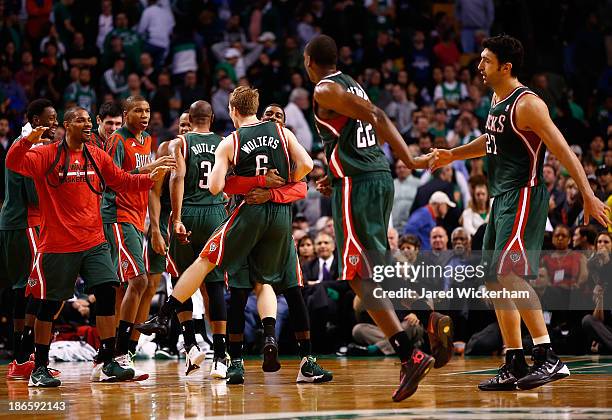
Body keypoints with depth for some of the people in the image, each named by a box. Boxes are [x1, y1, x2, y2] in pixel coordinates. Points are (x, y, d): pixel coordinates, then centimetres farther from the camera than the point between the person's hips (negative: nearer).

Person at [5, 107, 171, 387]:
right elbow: (14, 163, -18)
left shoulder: (97, 157, 10)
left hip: (94, 242, 4)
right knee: (50, 305, 2)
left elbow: (123, 181, 19)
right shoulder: (47, 155, -5)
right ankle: (40, 368, 14)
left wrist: (151, 178, 3)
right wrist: (27, 142, -37)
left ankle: (106, 363, -1)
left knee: (107, 294, -8)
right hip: (58, 245, -4)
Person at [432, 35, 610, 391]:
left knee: (511, 273, -21)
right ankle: (515, 367, 14)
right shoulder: (497, 99, 12)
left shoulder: (527, 104, -16)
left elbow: (563, 151, -18)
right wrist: (454, 155, 29)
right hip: (502, 198, 10)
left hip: (524, 196, -10)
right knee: (496, 281, 9)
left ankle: (549, 357, -20)